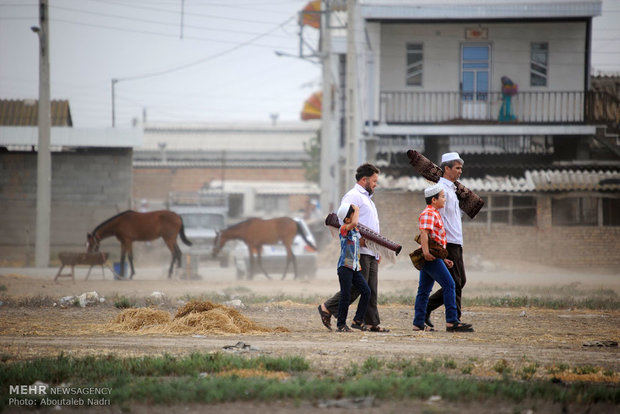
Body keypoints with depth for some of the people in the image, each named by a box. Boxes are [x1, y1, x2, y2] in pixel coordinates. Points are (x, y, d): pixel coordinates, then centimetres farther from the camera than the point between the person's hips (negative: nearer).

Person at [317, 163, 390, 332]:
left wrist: (378, 250, 24)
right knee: (356, 287, -11)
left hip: (371, 253, 10)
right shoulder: (353, 196, -6)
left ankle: (372, 323, 3)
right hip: (360, 252, -10)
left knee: (371, 289, 5)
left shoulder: (367, 198, 27)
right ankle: (327, 308, -1)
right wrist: (358, 239, -25)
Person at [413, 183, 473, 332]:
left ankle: (418, 324, 10)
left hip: (432, 258, 11)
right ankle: (452, 322, -15)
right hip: (431, 258, -11)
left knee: (424, 290, 9)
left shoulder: (435, 214, 23)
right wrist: (426, 252, -32)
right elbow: (424, 233, -23)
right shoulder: (428, 214, -11)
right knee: (449, 285, -12)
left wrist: (444, 258, 27)